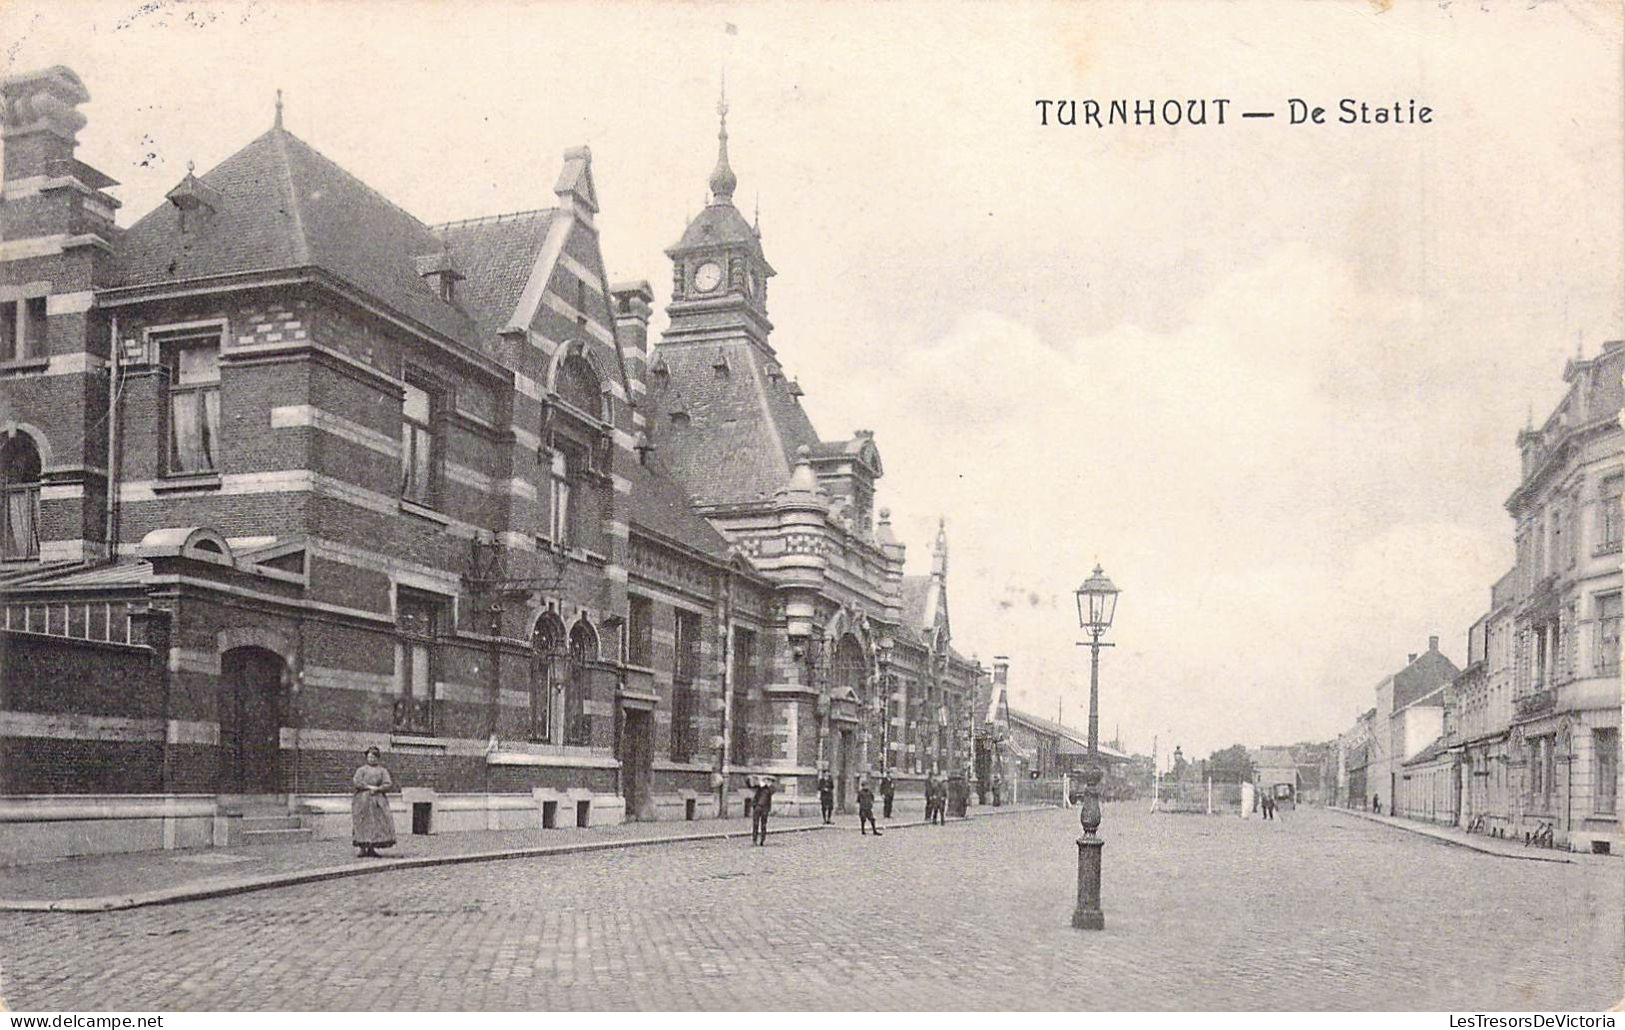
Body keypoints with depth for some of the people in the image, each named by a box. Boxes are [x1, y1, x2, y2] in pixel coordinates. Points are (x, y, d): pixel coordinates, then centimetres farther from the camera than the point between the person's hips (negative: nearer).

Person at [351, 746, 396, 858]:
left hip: (378, 801, 2)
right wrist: (369, 787, -13)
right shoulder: (361, 770, 6)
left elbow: (388, 784, 2)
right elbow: (356, 782, -7)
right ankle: (363, 848, -4)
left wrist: (377, 789, -13)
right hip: (363, 799, -2)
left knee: (377, 824, -4)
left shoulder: (382, 771, 11)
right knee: (363, 824, -6)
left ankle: (372, 849, 0)